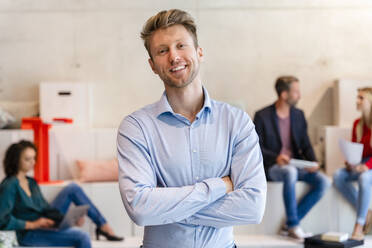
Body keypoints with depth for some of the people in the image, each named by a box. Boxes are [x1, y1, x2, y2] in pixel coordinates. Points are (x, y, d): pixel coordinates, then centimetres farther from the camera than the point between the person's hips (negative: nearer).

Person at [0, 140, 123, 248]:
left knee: (73, 188, -1)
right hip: (28, 234, -9)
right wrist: (32, 224, -23)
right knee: (82, 237, -28)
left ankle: (104, 226, -1)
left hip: (45, 225, 9)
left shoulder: (31, 182, 13)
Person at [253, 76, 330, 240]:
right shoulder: (262, 116, -5)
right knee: (290, 172, -39)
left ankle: (289, 226, -13)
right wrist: (276, 157, -24)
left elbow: (306, 145, 14)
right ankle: (294, 225, -26)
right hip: (271, 167, -6)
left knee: (323, 182, -18)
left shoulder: (298, 115, 11)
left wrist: (312, 162, -7)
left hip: (295, 165, 6)